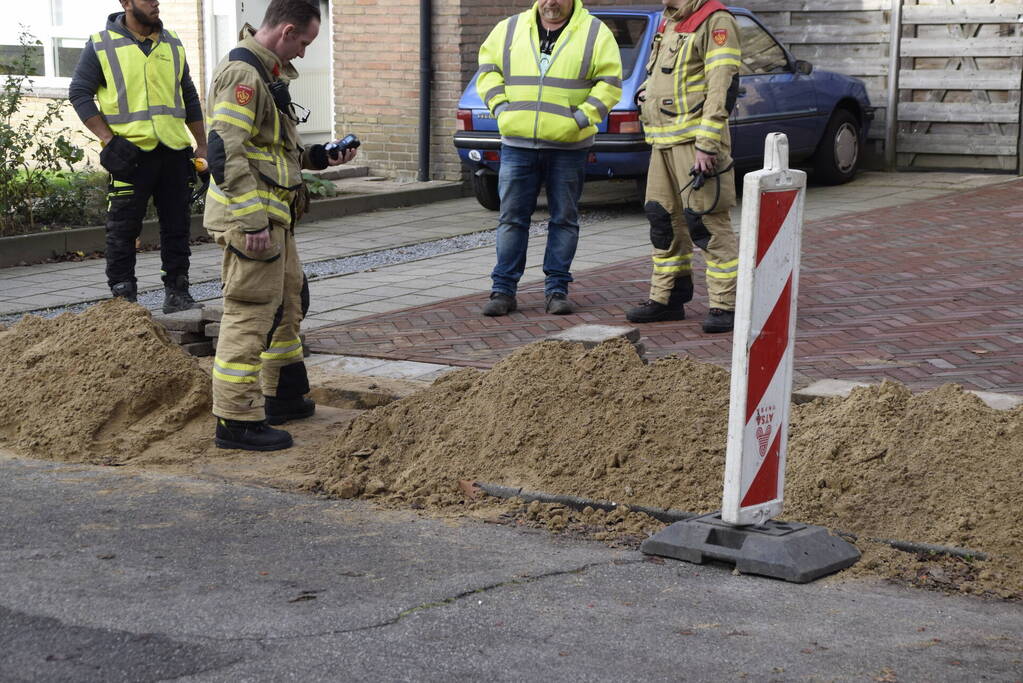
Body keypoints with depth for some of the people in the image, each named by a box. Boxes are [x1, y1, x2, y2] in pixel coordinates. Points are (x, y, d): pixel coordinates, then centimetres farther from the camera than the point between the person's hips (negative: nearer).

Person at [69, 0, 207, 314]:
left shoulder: (173, 44, 13)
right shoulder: (101, 45, -1)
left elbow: (189, 97, 20)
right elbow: (79, 92, -1)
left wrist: (202, 147, 15)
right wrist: (108, 138, -11)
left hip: (174, 152, 4)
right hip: (130, 153, -4)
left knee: (177, 226, 8)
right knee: (123, 229, -1)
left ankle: (176, 293, 16)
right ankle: (123, 297, 6)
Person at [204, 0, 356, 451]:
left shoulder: (267, 73, 17)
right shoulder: (242, 75, -17)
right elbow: (227, 155, -24)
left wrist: (318, 157, 15)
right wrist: (253, 222, -26)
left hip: (273, 217, 11)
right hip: (252, 217, -11)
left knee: (288, 302, 21)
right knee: (251, 314, -7)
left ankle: (283, 397, 35)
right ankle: (235, 421, -2)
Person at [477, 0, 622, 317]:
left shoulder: (595, 33, 1)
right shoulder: (510, 29, 9)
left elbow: (609, 82, -1)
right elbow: (488, 68, 14)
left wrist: (582, 116, -13)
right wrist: (500, 107, 0)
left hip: (568, 146, -1)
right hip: (517, 144, 2)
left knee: (564, 218, 5)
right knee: (512, 217, 3)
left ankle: (557, 289, 14)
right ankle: (503, 289, 9)